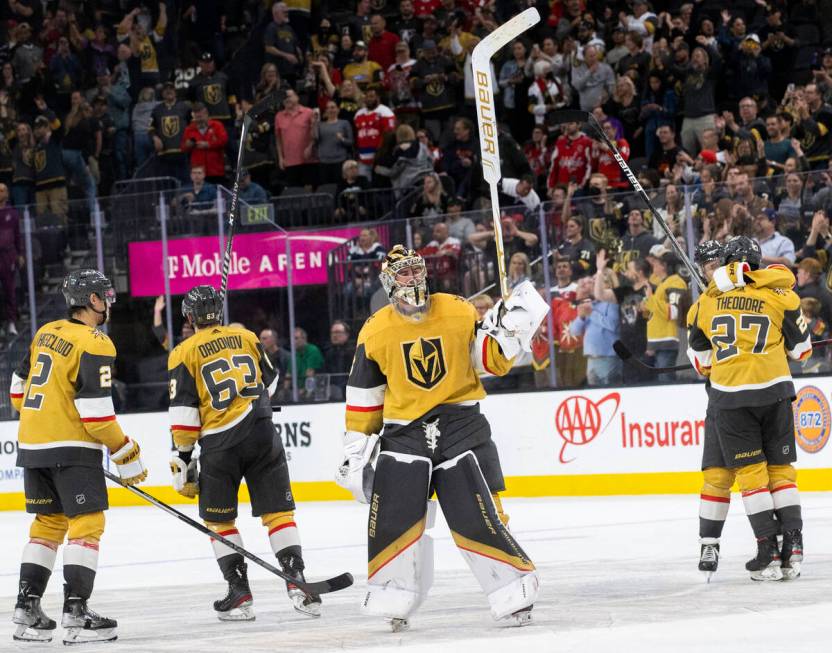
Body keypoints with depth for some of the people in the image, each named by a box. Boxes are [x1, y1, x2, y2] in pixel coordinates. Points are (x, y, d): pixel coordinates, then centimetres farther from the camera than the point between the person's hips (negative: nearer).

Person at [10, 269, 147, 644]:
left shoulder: (46, 333, 11)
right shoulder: (94, 345, -13)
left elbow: (19, 389, 18)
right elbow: (96, 411, -18)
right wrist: (126, 456, -10)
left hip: (32, 444, 8)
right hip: (71, 447, -8)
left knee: (48, 523, 16)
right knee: (86, 523, -4)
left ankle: (27, 609, 13)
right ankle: (76, 613, -12)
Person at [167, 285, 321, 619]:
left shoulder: (184, 353, 0)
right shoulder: (247, 338, 10)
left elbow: (183, 412, -5)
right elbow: (270, 383, 22)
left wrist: (182, 459, 1)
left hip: (219, 443, -3)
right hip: (262, 435, 3)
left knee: (217, 519, 11)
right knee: (277, 512, 6)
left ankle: (239, 592, 5)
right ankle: (297, 582, -5)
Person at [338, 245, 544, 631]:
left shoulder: (459, 312, -1)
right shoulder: (374, 332, 1)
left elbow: (492, 362, 4)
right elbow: (364, 396, 9)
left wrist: (511, 329, -14)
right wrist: (355, 448, 8)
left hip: (461, 423, -1)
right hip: (403, 432, 1)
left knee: (476, 514, -7)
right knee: (391, 517, -6)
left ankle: (515, 592, 3)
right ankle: (393, 598, 10)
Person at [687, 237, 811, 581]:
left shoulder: (708, 300, 6)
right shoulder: (778, 295, 1)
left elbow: (699, 357, 14)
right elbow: (801, 349, 8)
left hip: (729, 394, 0)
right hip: (774, 390, 0)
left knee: (749, 471, 4)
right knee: (780, 467, 10)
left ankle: (768, 550, -2)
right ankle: (793, 543, 2)